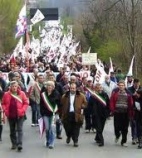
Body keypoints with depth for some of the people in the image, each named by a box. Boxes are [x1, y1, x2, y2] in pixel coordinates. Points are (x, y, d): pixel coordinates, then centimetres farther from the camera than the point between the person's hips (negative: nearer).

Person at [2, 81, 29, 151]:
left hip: (20, 115, -2)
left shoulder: (22, 93, -4)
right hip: (10, 115, 3)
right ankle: (14, 144, 24)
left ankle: (20, 144, -10)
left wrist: (23, 110, -12)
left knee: (19, 130, -7)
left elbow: (26, 103, -1)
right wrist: (5, 110, -7)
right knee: (12, 130, 13)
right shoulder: (6, 94, -1)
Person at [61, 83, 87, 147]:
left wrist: (80, 106, -8)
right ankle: (69, 136, 37)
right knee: (67, 128, 5)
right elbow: (61, 105, 7)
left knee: (76, 129, 1)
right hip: (67, 114, 1)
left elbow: (85, 104, 7)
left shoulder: (81, 96, 3)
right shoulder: (65, 96, 7)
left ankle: (75, 141, 13)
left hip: (76, 115, -1)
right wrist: (62, 114, -1)